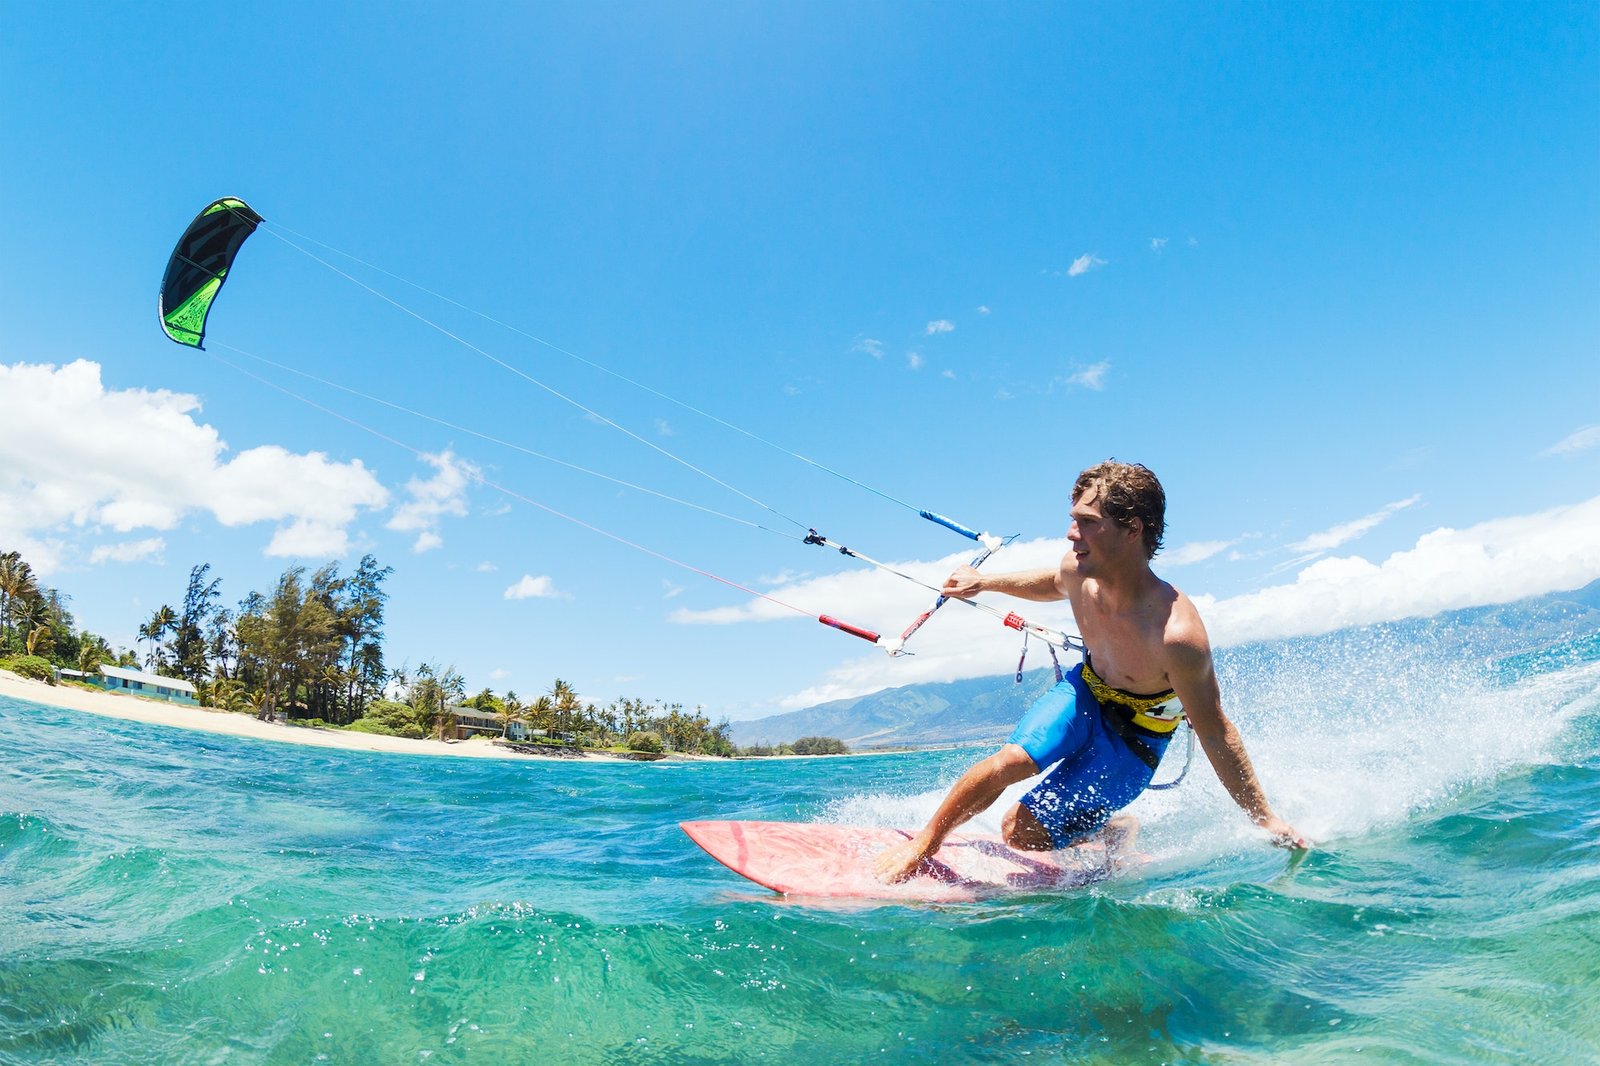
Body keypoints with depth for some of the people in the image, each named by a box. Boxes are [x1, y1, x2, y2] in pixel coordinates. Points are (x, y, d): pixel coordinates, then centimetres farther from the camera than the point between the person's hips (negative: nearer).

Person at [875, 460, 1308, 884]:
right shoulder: (1078, 571, -22)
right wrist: (984, 582, 12)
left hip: (1134, 733, -4)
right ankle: (923, 843, 1)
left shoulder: (1177, 634, -39)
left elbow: (1215, 736, -25)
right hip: (1085, 690, 4)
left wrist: (1267, 820, -16)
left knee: (1022, 830, -7)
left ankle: (1117, 829, 22)